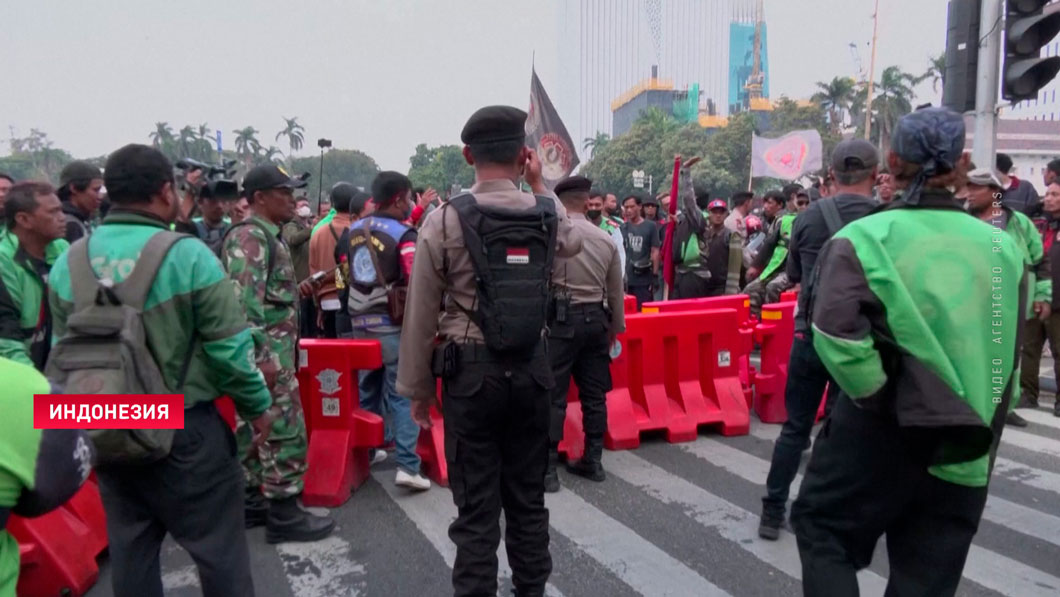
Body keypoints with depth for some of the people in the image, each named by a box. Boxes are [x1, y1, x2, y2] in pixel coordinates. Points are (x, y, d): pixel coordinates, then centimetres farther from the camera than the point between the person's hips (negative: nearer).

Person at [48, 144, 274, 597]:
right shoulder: (186, 253, -16)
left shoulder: (67, 263, 0)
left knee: (129, 548, 20)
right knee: (218, 546, 8)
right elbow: (230, 346, -15)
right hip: (186, 428, -5)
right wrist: (256, 404, -1)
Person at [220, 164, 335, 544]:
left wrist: (294, 290, 11)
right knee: (284, 431, -5)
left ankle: (250, 502, 26)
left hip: (270, 349, 11)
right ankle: (284, 515, 4)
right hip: (267, 351, -11)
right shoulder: (250, 236, -15)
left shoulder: (265, 235, 17)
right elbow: (245, 300, -24)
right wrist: (263, 355, -26)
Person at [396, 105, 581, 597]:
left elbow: (421, 315, -7)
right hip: (532, 369, 3)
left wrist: (417, 387, 4)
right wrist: (538, 187, 21)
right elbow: (573, 245, 25)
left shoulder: (444, 221, -10)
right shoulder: (550, 213, -2)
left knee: (476, 506, 6)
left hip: (471, 371, -3)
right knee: (527, 496, 17)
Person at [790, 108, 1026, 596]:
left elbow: (835, 331, -25)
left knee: (821, 525, 16)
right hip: (964, 446, 5)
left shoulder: (866, 237, -10)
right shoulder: (1000, 247, 5)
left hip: (881, 431, -4)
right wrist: (984, 428, 18)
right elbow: (1009, 353, 10)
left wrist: (878, 396, -11)